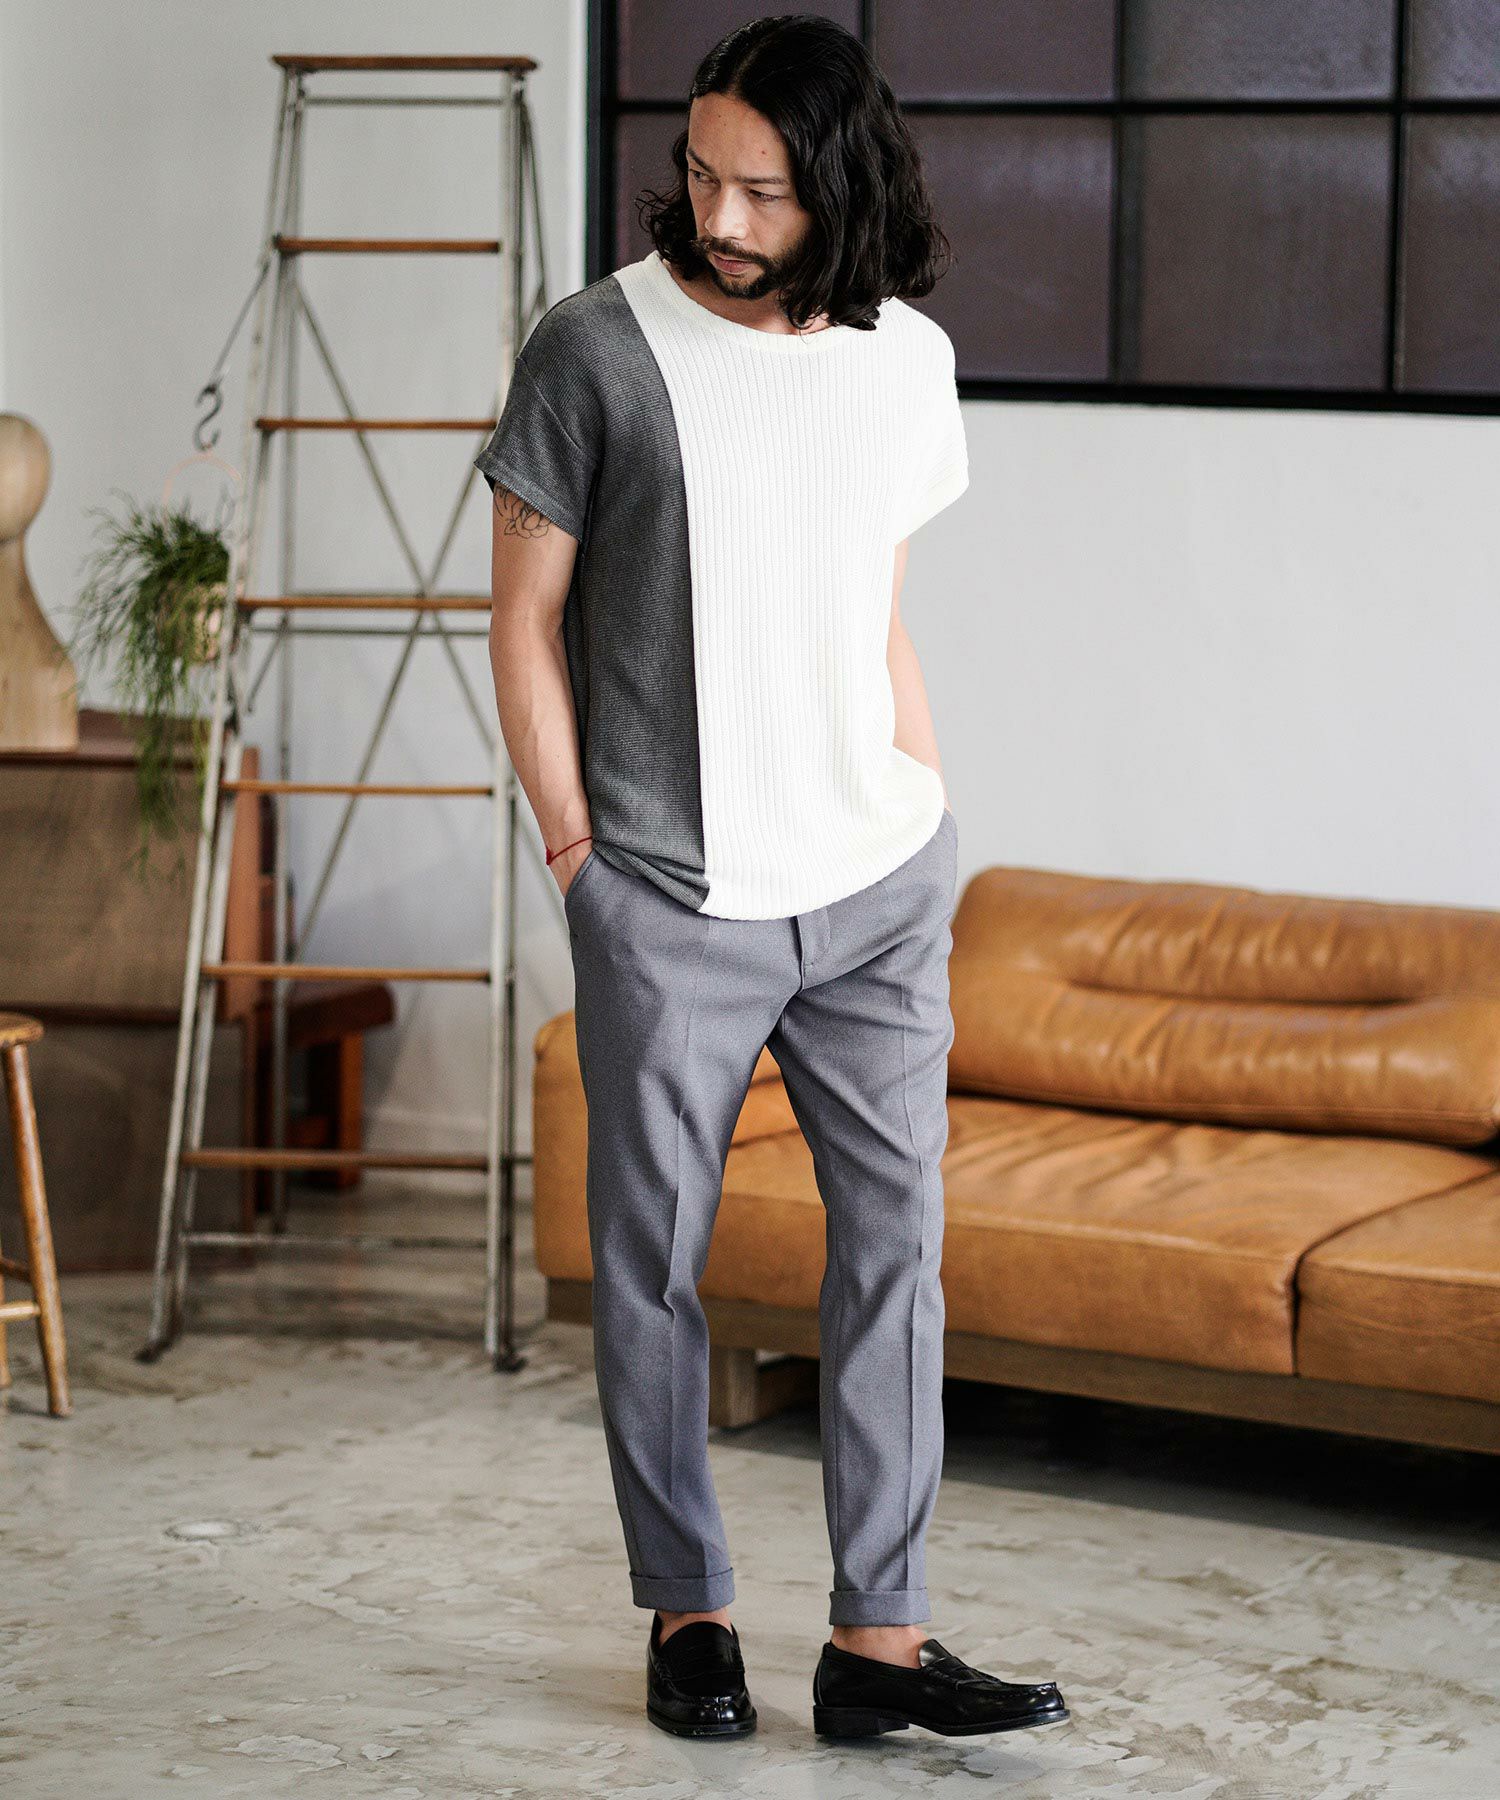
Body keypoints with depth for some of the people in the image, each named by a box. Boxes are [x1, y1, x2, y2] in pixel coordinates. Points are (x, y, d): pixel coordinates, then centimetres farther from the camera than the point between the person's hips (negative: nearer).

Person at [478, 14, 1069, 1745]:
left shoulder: (907, 362, 5)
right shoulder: (597, 348, -8)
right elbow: (526, 621, -3)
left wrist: (930, 811, 9)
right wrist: (579, 851, -6)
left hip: (874, 888, 4)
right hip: (670, 898, -4)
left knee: (895, 1233, 2)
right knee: (652, 1255, 4)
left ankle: (879, 1635, 7)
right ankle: (687, 1607, 20)